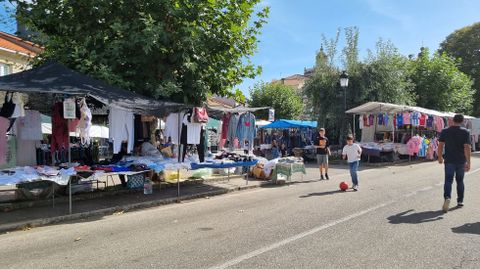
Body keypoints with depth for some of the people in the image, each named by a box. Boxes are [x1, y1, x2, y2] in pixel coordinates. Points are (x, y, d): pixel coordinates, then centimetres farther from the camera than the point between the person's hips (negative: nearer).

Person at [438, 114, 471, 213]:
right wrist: (468, 162, -13)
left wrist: (440, 157, 11)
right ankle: (460, 201, 23)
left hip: (449, 160, 0)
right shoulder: (465, 132, -5)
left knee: (448, 180, -1)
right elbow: (467, 148, -13)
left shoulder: (445, 131, -1)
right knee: (460, 181, 15)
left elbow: (440, 146, -1)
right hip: (461, 161, 0)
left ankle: (447, 197, -25)